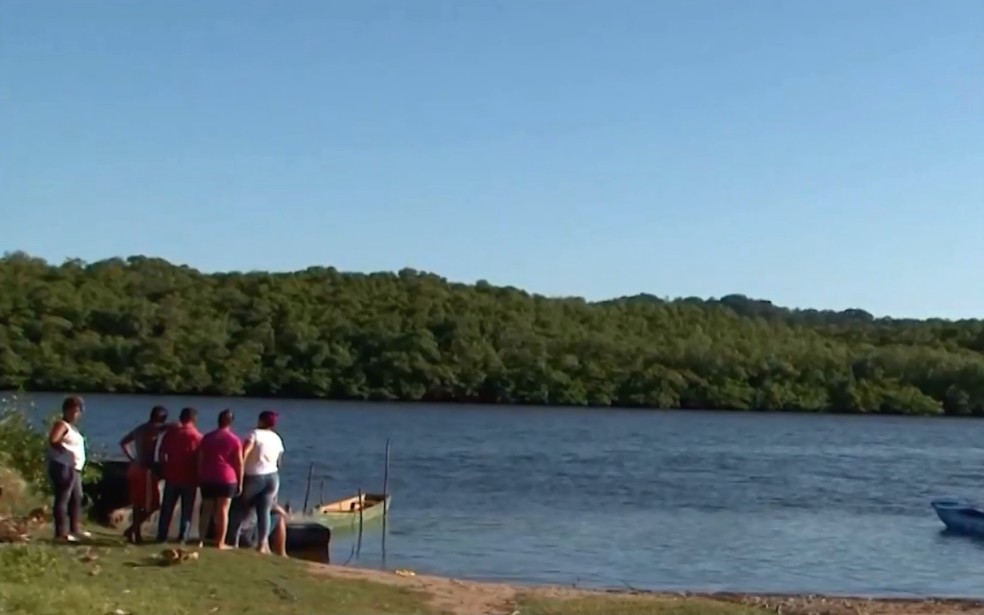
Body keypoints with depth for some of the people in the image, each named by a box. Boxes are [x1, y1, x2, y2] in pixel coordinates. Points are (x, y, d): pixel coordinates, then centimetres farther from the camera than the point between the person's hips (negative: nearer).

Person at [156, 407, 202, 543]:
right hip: (189, 478, -2)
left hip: (172, 477, 2)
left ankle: (161, 536, 11)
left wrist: (165, 469, 14)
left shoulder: (170, 433, 0)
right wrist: (199, 477, 5)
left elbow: (161, 454, 1)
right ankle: (183, 538, 1)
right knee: (187, 510, 5)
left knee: (167, 508, 11)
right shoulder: (197, 436, -8)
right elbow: (200, 459, -7)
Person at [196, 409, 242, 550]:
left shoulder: (207, 437, 7)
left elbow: (200, 460, 7)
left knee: (206, 510, 10)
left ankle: (201, 540, 8)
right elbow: (239, 463, -3)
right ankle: (220, 542, -1)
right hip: (227, 479, -3)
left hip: (207, 478, 3)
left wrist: (200, 477, 14)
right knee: (223, 510, -1)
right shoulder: (234, 439, -3)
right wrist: (240, 482, 4)